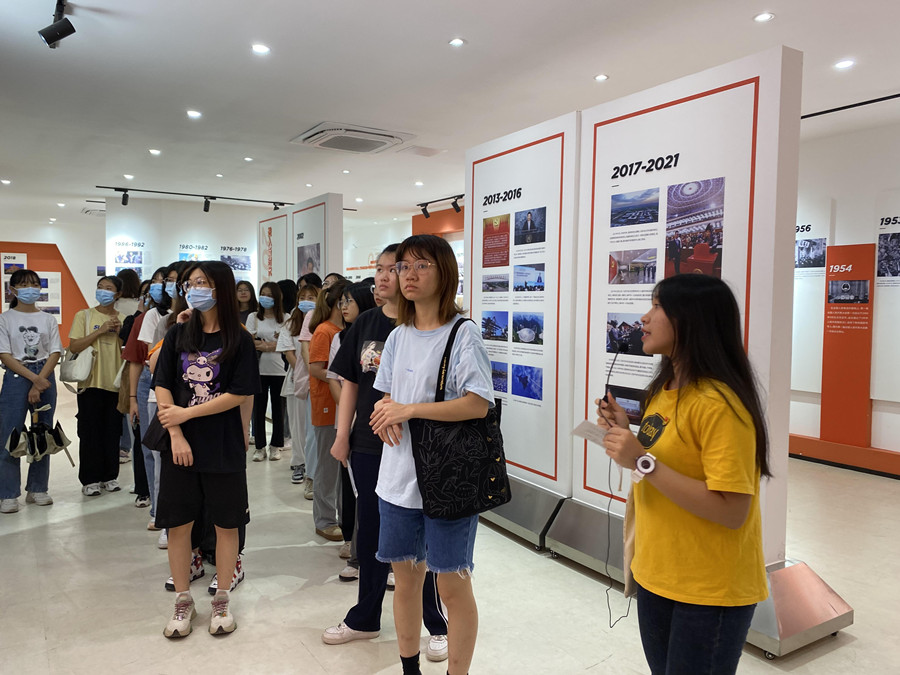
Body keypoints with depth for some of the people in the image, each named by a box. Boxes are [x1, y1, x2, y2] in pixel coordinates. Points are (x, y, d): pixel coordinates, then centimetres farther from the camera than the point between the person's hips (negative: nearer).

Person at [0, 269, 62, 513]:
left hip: (45, 379, 3)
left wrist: (40, 381, -9)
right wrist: (33, 378, -13)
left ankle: (37, 489, 18)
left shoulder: (48, 319, 9)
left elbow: (55, 352, 2)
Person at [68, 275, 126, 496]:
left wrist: (120, 331, -10)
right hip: (91, 381, -2)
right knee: (90, 431, 2)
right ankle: (90, 479, 11)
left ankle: (110, 476, 19)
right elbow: (74, 346, -7)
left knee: (113, 430, 7)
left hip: (115, 382, 2)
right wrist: (100, 331, -14)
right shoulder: (84, 316, 2)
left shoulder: (123, 319, 9)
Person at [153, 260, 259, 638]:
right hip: (181, 446, 3)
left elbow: (239, 394, -10)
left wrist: (186, 413, -11)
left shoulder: (238, 340, -4)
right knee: (178, 524, 8)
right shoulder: (178, 336, 5)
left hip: (224, 448, -2)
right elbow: (163, 387, 1)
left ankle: (221, 601, 25)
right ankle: (183, 602, 26)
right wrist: (176, 435, -9)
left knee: (226, 525, 7)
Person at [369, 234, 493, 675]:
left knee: (452, 584, 5)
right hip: (399, 475, 6)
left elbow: (478, 405, -18)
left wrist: (408, 410, -19)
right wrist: (385, 412, -6)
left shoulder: (462, 334, -10)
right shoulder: (398, 336, 10)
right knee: (406, 577, 17)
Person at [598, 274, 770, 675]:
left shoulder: (719, 404, -22)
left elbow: (731, 511, -26)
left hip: (710, 590, -8)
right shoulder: (666, 390, 5)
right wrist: (626, 434, -3)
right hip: (655, 574, 8)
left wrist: (643, 461, -28)